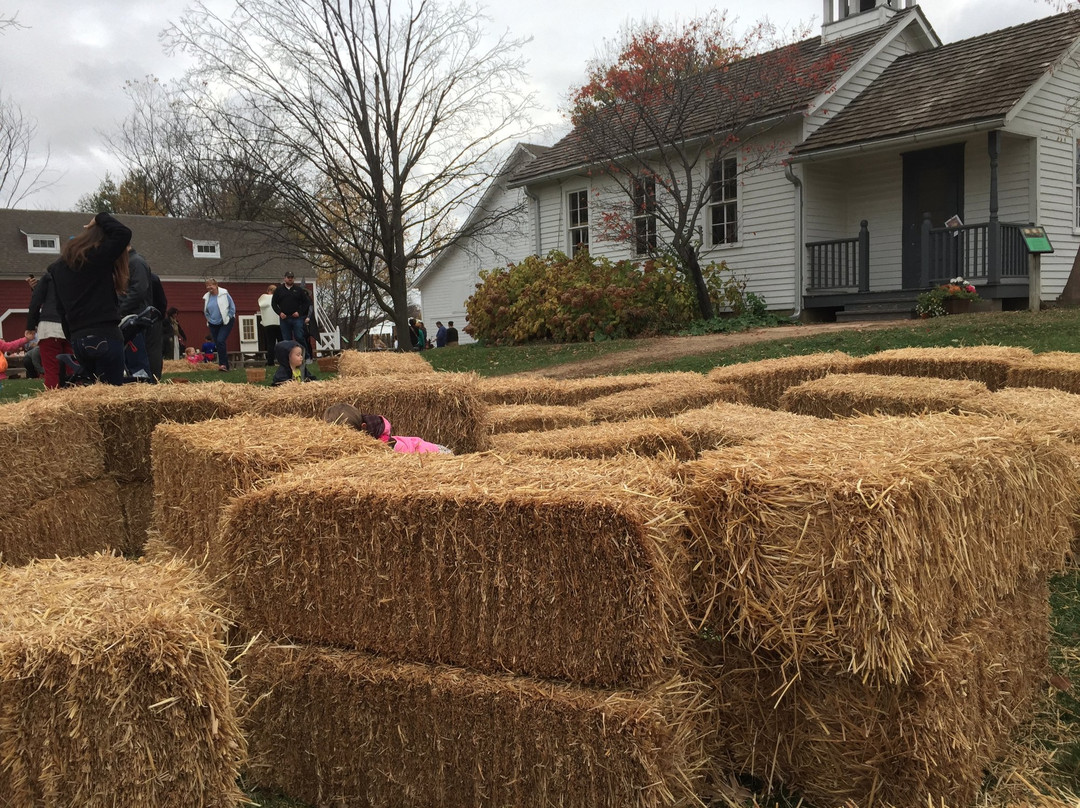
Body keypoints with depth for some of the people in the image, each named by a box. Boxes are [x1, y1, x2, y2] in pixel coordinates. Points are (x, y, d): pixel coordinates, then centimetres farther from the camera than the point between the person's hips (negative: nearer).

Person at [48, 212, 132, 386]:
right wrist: (101, 218, 6)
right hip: (104, 337, -8)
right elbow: (124, 233, -11)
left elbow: (62, 310, 18)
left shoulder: (58, 266, 17)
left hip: (78, 340, 8)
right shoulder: (98, 257, -7)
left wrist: (73, 339, 21)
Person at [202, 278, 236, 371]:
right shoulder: (206, 297, 5)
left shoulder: (224, 294, -9)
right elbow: (205, 312, 19)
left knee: (220, 341, -20)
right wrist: (209, 319, 11)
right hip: (213, 324, 5)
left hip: (225, 322, -5)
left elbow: (232, 307, -4)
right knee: (217, 344, 4)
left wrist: (228, 318, -6)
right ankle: (225, 365, 12)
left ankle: (223, 363, -16)